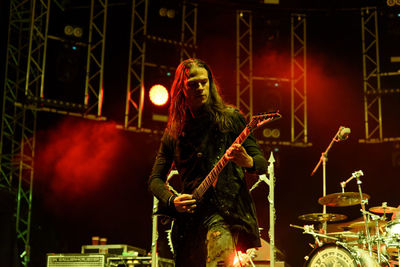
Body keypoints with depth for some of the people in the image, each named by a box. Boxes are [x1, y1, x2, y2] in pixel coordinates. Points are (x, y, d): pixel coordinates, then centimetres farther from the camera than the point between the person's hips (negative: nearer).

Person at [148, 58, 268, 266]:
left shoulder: (230, 118, 5)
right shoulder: (174, 132, 11)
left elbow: (263, 164, 4)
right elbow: (155, 179, 16)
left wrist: (248, 162, -20)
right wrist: (171, 200, -4)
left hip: (228, 209, -4)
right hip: (191, 216, 4)